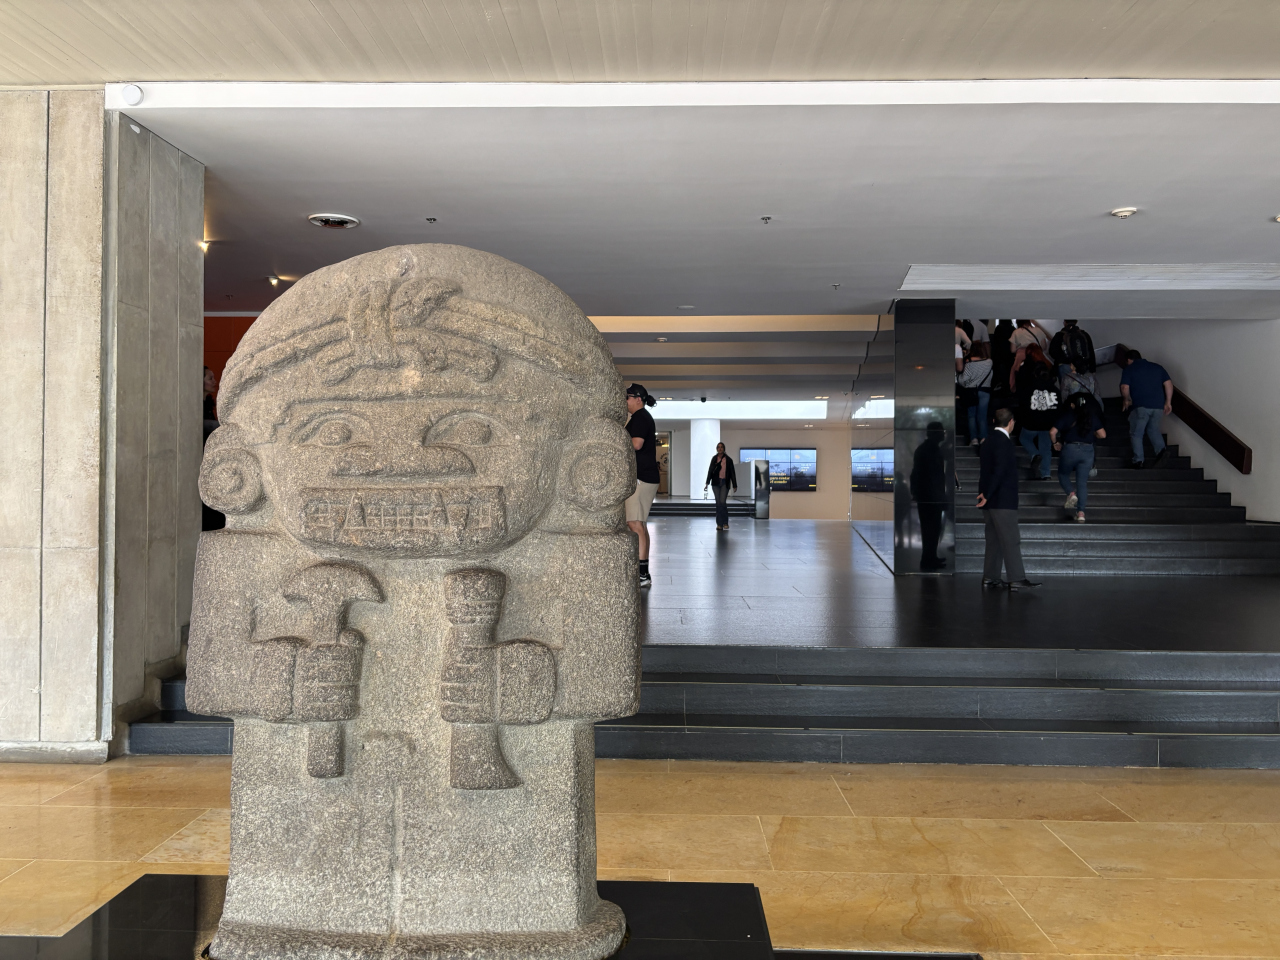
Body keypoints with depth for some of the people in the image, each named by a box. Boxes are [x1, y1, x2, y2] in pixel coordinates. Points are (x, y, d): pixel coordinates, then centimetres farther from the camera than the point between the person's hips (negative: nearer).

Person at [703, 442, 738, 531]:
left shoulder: (728, 459, 1)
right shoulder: (714, 459, 7)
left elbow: (732, 473, 3)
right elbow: (710, 471, 5)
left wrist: (734, 486, 1)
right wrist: (707, 483, -3)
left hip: (725, 483, -2)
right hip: (716, 483, 2)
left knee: (722, 502, -15)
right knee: (718, 503, 2)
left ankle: (725, 522, 0)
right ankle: (719, 524, 7)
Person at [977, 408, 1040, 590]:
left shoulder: (988, 441, 14)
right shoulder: (1003, 442, -14)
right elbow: (999, 471, -21)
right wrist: (987, 495, -18)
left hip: (992, 500, 9)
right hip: (1002, 500, -9)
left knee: (994, 540, 11)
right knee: (1011, 541, -8)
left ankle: (990, 577, 13)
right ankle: (1016, 579, -9)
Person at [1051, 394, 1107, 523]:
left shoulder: (1067, 416, -2)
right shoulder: (1093, 417, 6)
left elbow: (1052, 432, -10)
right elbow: (1103, 435, 7)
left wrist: (1055, 443, 9)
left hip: (1070, 449, -3)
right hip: (1088, 450, 3)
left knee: (1063, 474, 22)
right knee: (1082, 482, 5)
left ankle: (1071, 494, -6)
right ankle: (1081, 513, -2)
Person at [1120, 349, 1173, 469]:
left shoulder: (1129, 369, 4)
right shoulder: (1157, 367, 17)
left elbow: (1124, 388, -7)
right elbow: (1169, 384, 8)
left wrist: (1127, 399, 11)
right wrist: (1168, 402, 12)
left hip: (1140, 406, -5)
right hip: (1158, 406, 5)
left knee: (1136, 434, 7)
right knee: (1153, 430, 21)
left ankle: (1138, 460, 4)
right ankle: (1161, 449, -2)